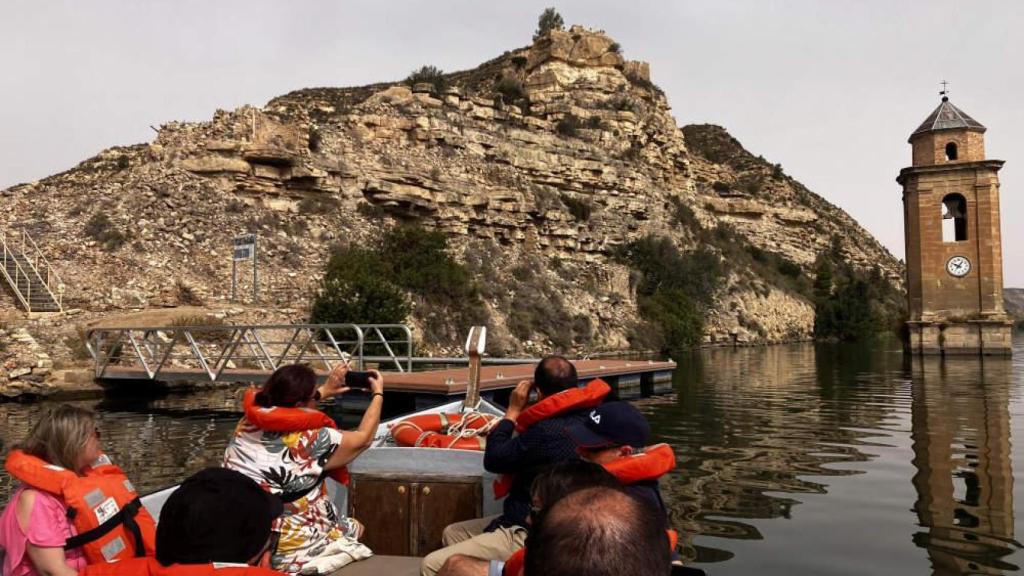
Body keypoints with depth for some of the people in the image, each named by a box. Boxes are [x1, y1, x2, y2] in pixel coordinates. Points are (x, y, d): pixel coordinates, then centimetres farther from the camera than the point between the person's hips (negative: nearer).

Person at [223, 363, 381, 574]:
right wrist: (378, 394, 8)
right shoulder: (311, 439, -22)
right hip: (288, 551, -6)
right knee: (356, 528, 18)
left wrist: (325, 390, 21)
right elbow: (363, 438, -5)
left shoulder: (247, 424, -5)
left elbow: (282, 404, 18)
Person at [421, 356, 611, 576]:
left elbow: (493, 460, -12)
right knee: (452, 533, 20)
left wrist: (513, 411, -4)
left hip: (531, 534, -10)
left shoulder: (548, 431, -28)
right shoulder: (586, 417, -1)